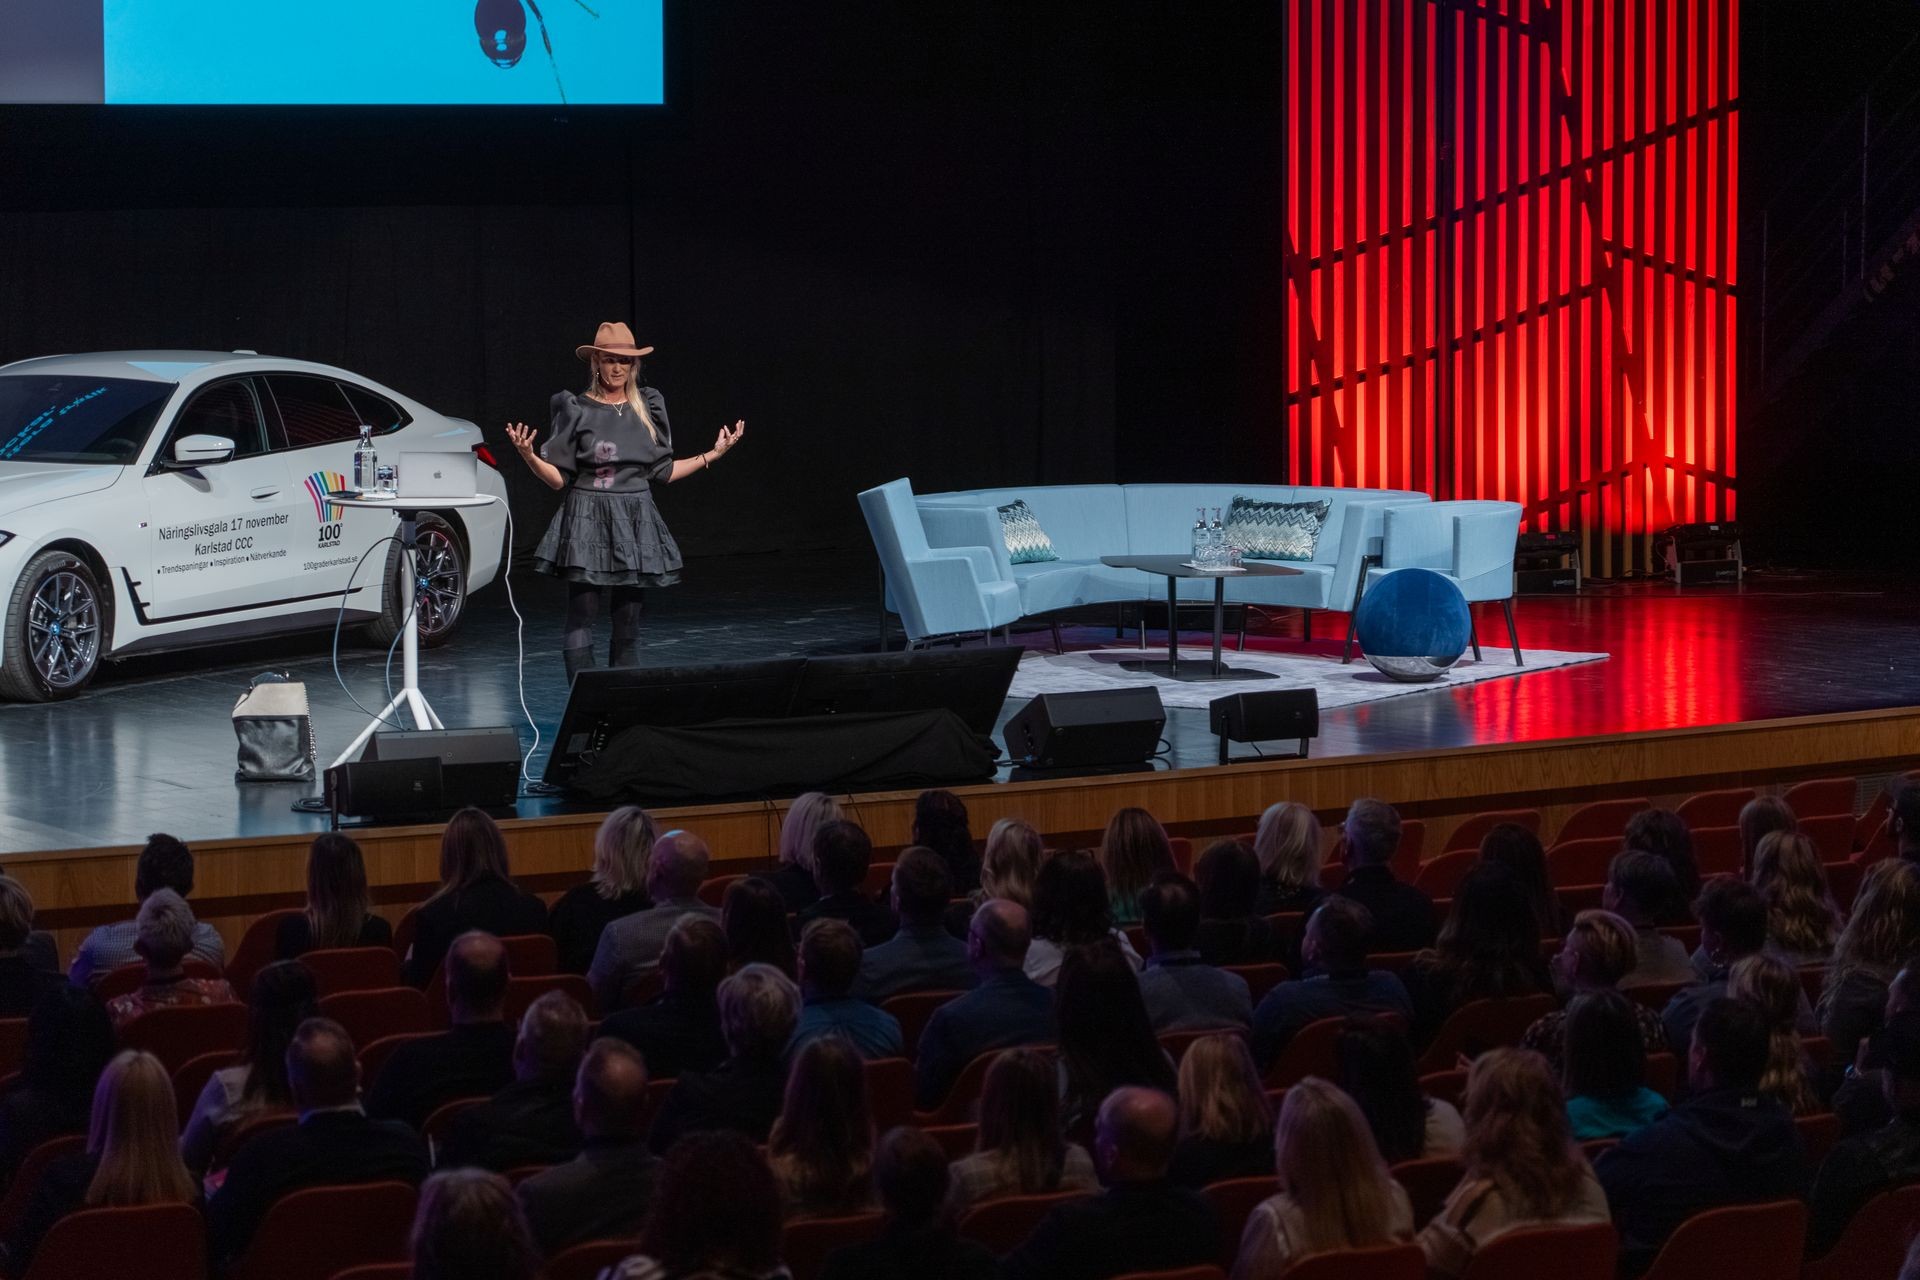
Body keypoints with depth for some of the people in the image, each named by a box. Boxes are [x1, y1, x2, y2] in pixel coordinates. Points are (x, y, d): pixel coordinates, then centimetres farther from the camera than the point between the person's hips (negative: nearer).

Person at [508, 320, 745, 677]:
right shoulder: (576, 409, -1)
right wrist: (529, 456, -20)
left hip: (635, 522, 3)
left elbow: (663, 472, 14)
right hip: (588, 523, -3)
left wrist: (714, 454, 11)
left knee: (628, 624, 5)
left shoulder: (649, 406, 9)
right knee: (581, 619, -8)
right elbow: (558, 478, -2)